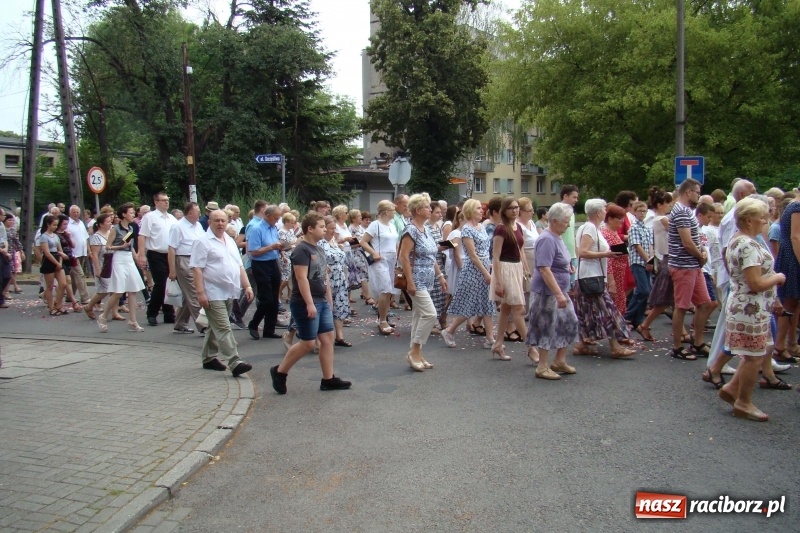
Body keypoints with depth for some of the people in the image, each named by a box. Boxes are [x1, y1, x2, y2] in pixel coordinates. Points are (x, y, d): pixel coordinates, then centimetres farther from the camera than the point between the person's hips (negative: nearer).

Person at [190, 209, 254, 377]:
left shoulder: (230, 241, 15)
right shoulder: (203, 242, -8)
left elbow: (239, 266, 18)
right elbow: (197, 269, -13)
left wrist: (247, 286, 9)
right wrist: (200, 292, -20)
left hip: (229, 293, 8)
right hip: (213, 294, -8)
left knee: (216, 327, 17)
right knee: (224, 329, -10)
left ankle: (209, 358, 28)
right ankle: (235, 363, -14)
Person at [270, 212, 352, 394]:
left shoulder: (319, 250, 13)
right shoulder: (301, 250, -15)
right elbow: (301, 278, -21)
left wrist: (328, 300, 18)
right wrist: (309, 304, -25)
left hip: (322, 302, 9)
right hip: (305, 304, -9)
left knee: (328, 338, 7)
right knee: (308, 343, -4)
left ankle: (328, 379, 13)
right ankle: (279, 372, 13)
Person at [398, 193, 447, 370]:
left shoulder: (426, 229, 13)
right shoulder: (411, 230, -14)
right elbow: (403, 257, -20)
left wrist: (440, 275, 18)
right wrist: (410, 282, -23)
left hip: (426, 281, 9)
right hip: (417, 281, -9)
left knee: (419, 316, 11)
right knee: (430, 314, -13)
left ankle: (416, 353, 17)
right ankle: (414, 352, -2)